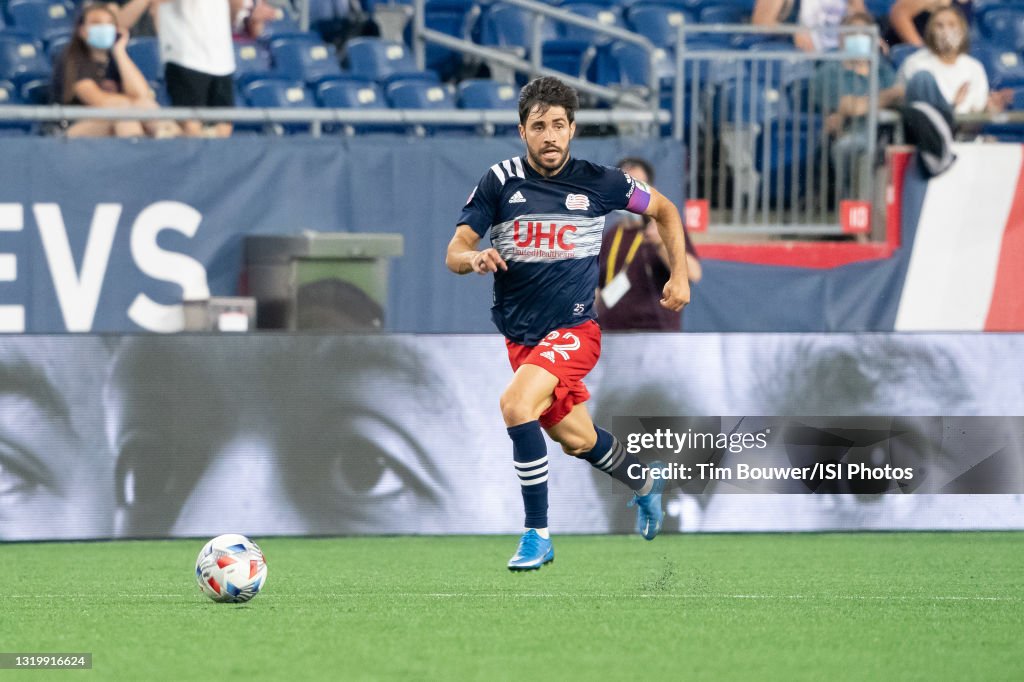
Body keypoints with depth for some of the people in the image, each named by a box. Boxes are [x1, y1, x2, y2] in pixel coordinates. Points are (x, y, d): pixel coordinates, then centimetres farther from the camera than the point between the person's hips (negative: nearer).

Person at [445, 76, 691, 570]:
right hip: (520, 334, 4)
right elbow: (454, 253, -8)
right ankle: (644, 485, 49)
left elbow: (664, 210, 11)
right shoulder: (501, 181, -6)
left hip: (574, 329, -4)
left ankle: (537, 535, -17)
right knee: (577, 439, 16)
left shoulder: (598, 182, -7)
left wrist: (680, 275, 3)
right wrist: (473, 258, -31)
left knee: (516, 405, -28)